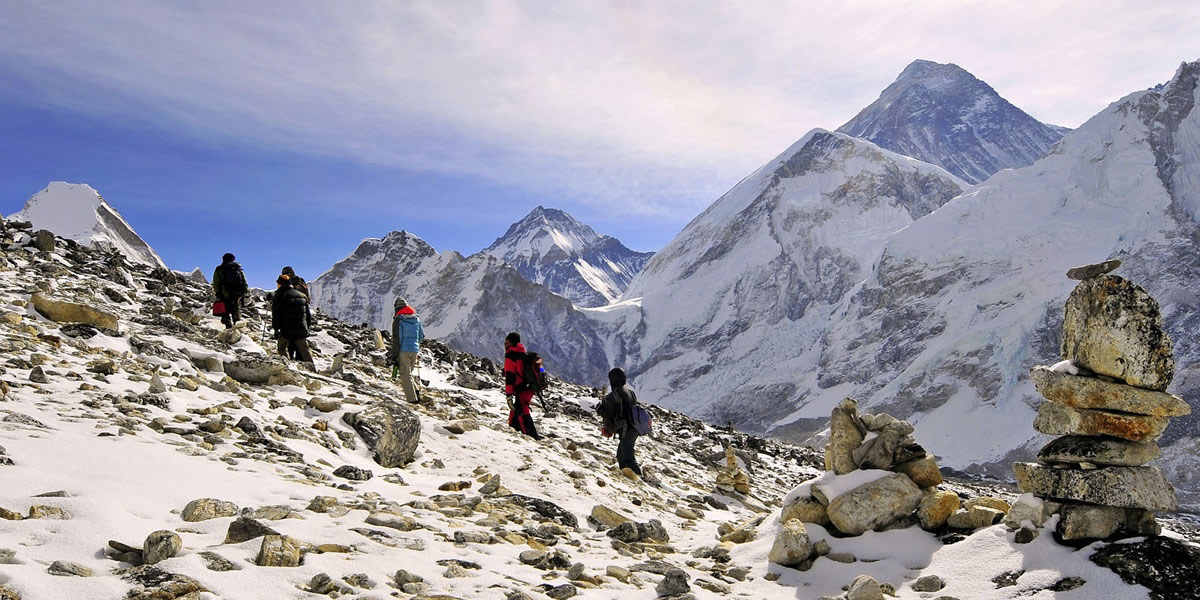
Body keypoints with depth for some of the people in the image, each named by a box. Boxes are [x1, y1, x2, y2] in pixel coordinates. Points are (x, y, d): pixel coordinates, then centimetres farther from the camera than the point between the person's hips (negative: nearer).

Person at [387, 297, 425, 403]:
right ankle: (415, 394, 3)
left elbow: (396, 340, -10)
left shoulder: (398, 320, -7)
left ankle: (412, 399, -8)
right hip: (415, 350, 5)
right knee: (408, 374, 19)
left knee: (405, 376, -1)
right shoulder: (416, 318, 9)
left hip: (404, 350, -5)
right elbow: (422, 336, 16)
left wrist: (393, 355, -6)